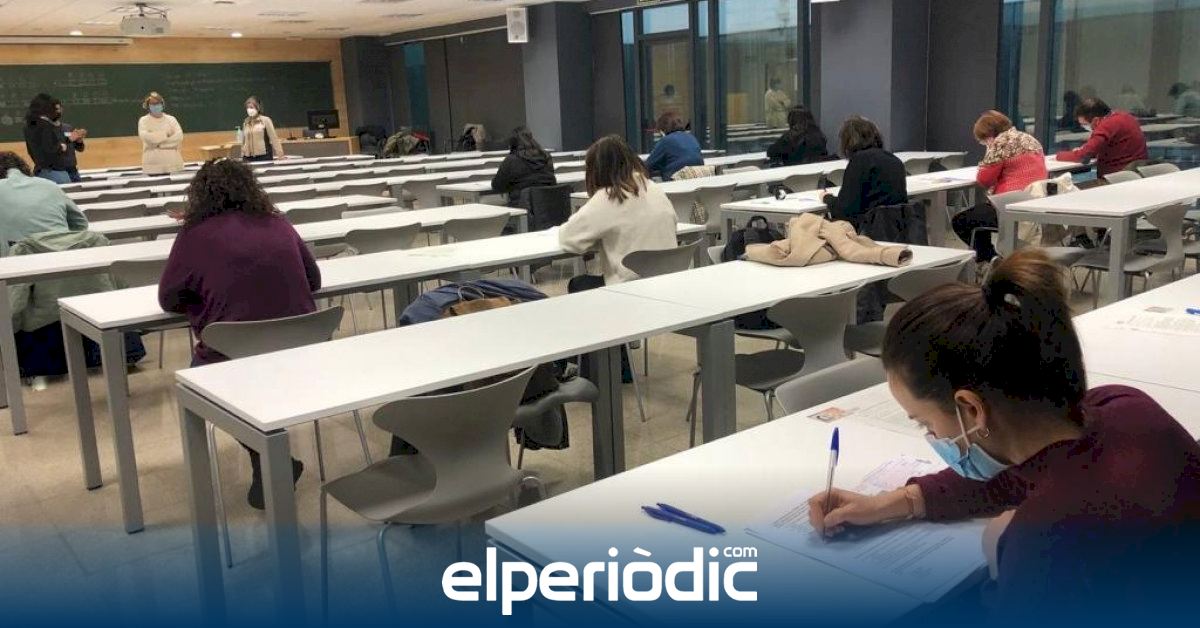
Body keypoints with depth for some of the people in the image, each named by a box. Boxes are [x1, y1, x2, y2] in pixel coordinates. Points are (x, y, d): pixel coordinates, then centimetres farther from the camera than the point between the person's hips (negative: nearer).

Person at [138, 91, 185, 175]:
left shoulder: (171, 119, 6)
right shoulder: (143, 120, 4)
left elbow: (179, 137, -7)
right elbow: (145, 136, -14)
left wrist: (160, 144, -12)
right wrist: (165, 135, -11)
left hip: (170, 162, 1)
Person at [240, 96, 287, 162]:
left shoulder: (265, 120, 0)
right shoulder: (246, 122, 11)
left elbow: (274, 138, -4)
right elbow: (243, 141, 16)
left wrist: (280, 154, -9)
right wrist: (242, 156, 11)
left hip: (264, 156, -3)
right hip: (248, 158, 3)